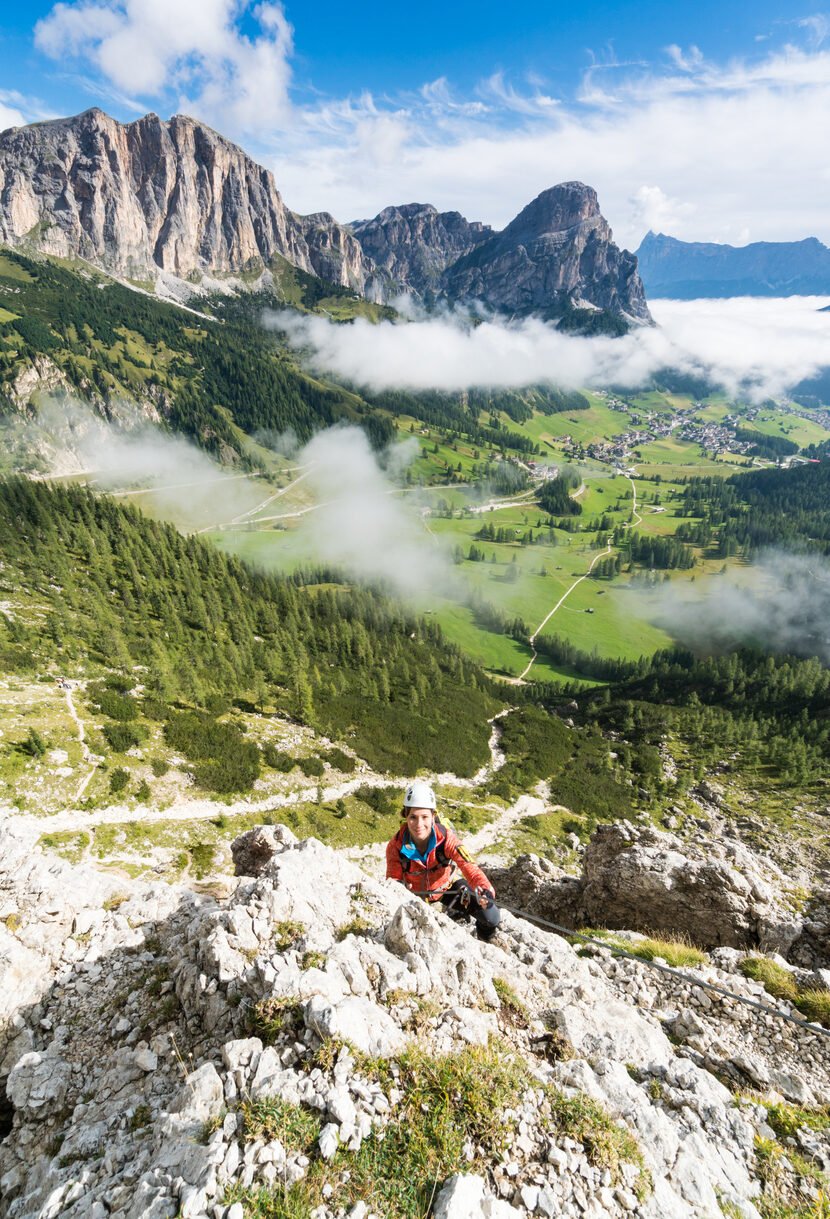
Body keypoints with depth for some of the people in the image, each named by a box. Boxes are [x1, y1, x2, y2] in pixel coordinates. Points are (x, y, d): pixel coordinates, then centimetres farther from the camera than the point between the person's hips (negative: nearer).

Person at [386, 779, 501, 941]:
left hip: (447, 889, -1)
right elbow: (393, 878, -21)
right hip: (413, 894, 1)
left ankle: (485, 942, 23)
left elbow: (469, 866, -41)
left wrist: (485, 890, -61)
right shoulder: (396, 846, -28)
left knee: (490, 918, -15)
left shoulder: (445, 837, -32)